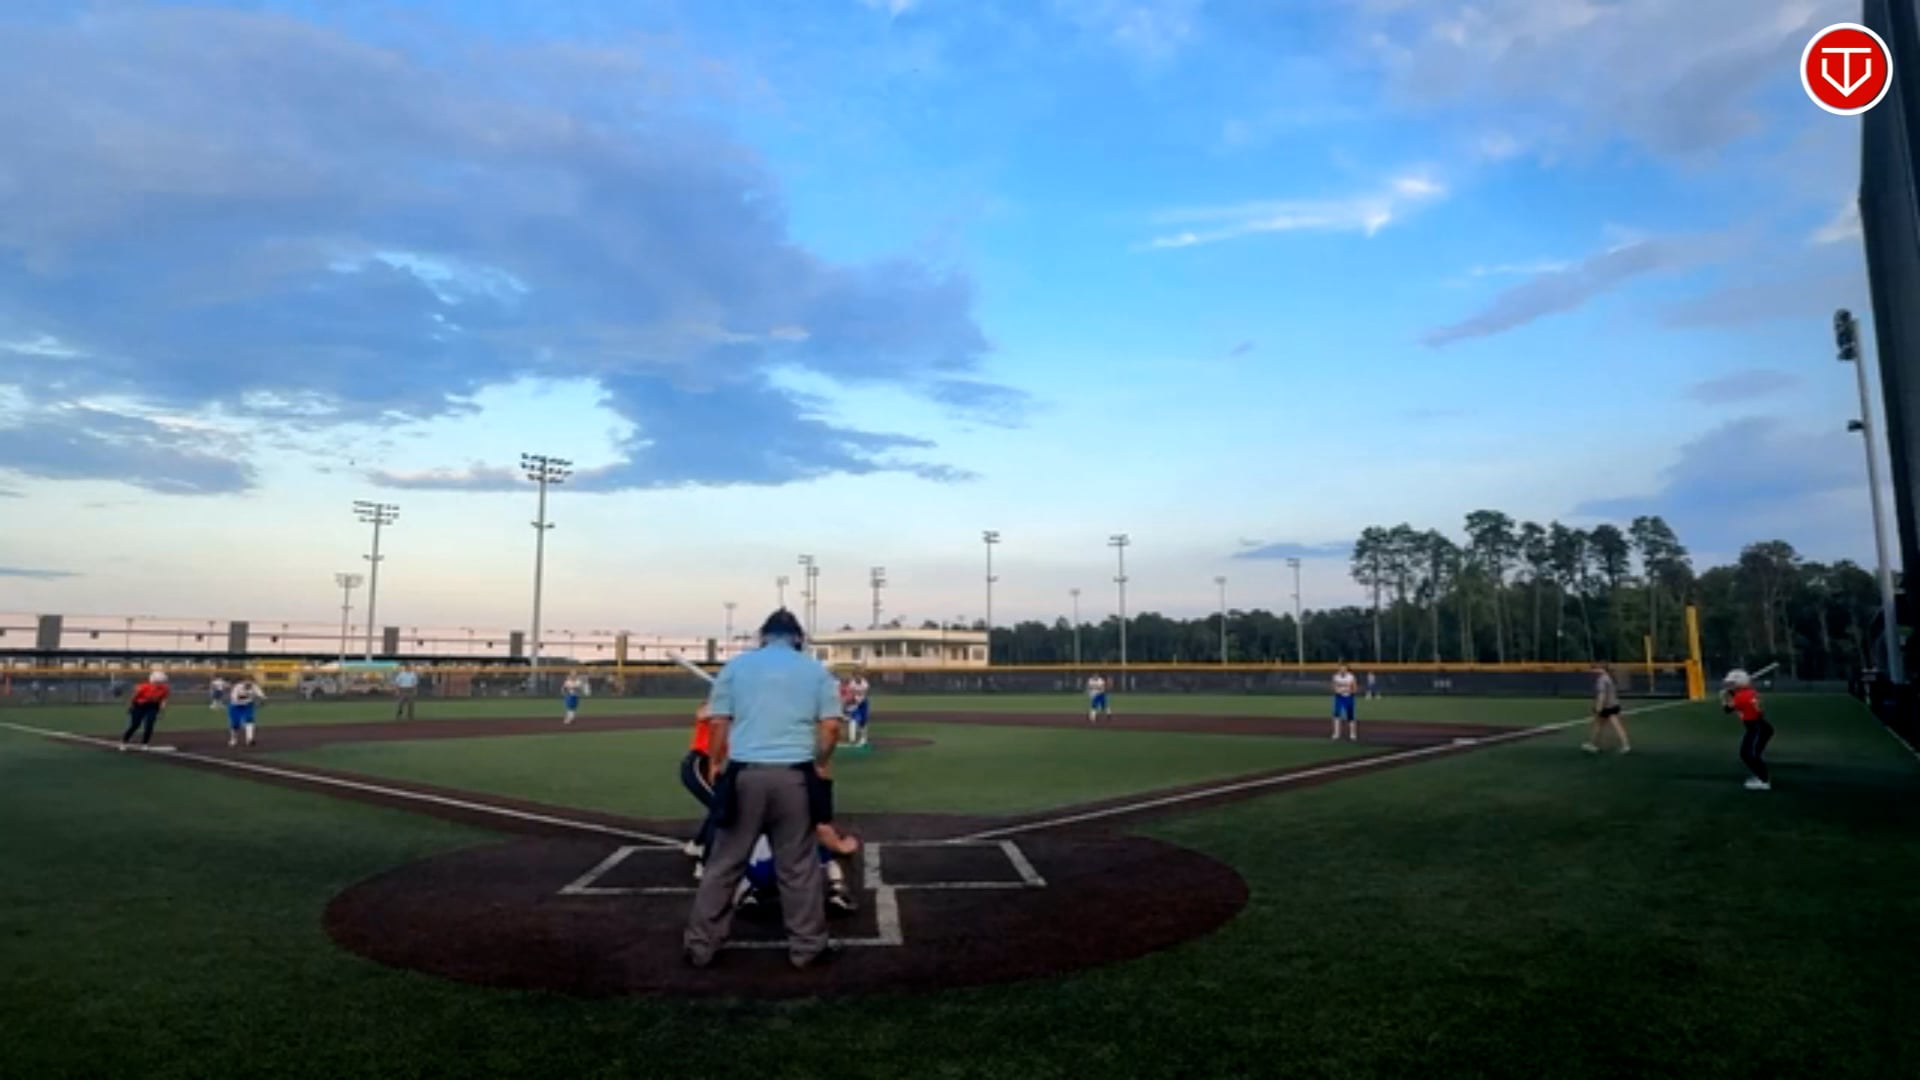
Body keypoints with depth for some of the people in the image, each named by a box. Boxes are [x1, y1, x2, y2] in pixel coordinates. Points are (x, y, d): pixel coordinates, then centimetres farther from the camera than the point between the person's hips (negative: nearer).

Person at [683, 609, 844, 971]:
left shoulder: (736, 665, 8)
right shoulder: (816, 670, 8)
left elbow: (718, 723, 4)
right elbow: (831, 726, 0)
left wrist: (718, 766, 14)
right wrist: (819, 765, 14)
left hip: (744, 774, 1)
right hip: (794, 776, 0)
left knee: (724, 864, 10)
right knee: (799, 866, 9)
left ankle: (700, 946, 18)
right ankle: (806, 948, 16)